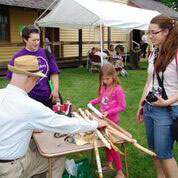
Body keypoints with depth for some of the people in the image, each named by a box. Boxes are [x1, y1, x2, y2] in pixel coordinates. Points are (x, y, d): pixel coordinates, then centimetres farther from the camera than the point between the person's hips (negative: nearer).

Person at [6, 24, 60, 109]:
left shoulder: (46, 53, 2)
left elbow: (54, 73, 5)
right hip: (29, 97, -2)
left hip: (48, 96, 2)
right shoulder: (18, 57, -4)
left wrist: (55, 90, -4)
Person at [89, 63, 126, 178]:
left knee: (112, 145, 1)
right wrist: (92, 102, 0)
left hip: (112, 121, -7)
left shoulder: (118, 89, -21)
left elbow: (122, 107, -19)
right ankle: (109, 165, 40)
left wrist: (108, 112, -24)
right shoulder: (104, 87, -1)